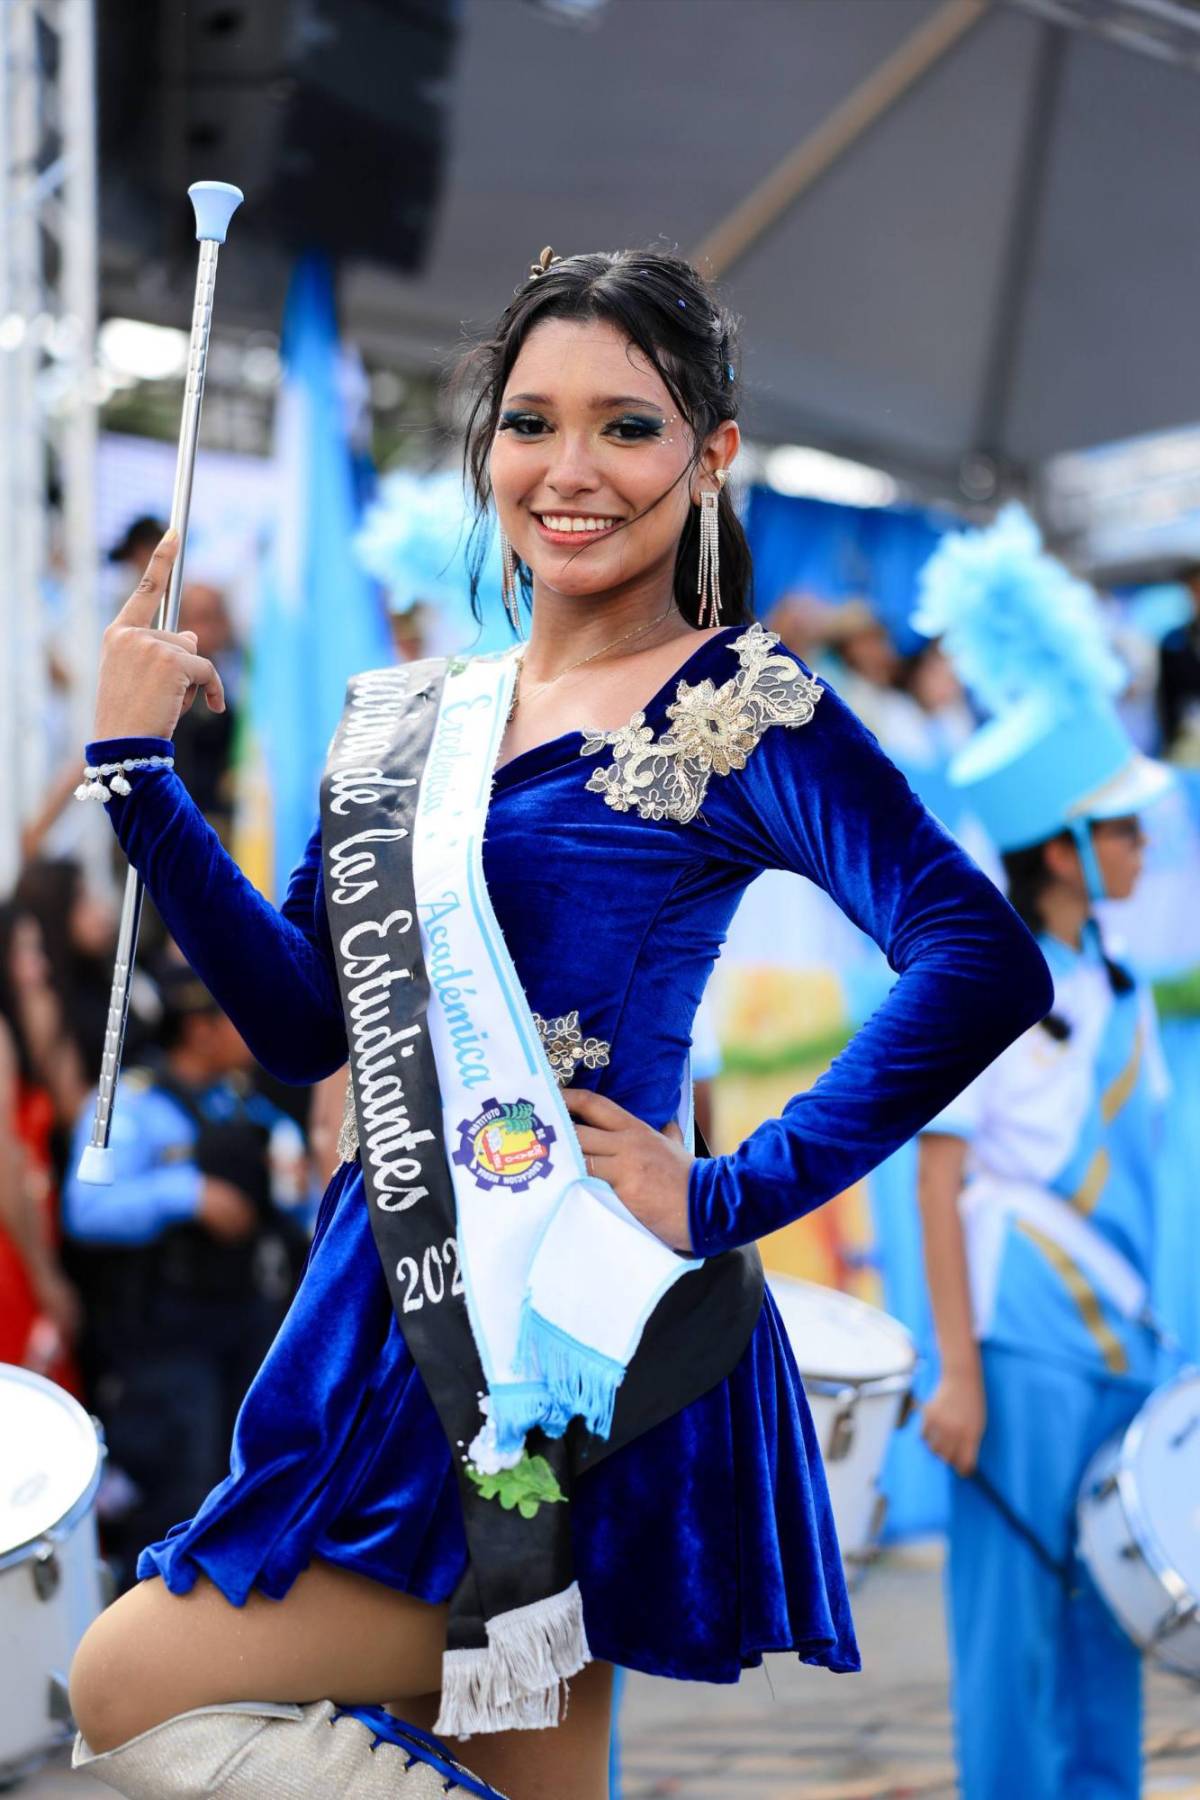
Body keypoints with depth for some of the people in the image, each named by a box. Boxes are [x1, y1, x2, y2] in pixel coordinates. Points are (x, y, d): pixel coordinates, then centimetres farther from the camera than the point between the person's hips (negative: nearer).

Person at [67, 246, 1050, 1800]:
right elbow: (305, 1023, 10)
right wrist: (136, 768, 3)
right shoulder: (410, 714, 12)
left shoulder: (740, 712, -9)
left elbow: (985, 965, -21)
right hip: (404, 1319, 7)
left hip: (573, 1350, -7)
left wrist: (731, 1199, -19)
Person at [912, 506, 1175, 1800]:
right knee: (1016, 1619, -2)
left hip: (1117, 1348, 7)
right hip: (1023, 1349, -7)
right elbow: (939, 1177, -12)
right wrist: (957, 1373, -15)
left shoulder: (1115, 993, 13)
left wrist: (1143, 1339, 15)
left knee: (1110, 1623, 11)